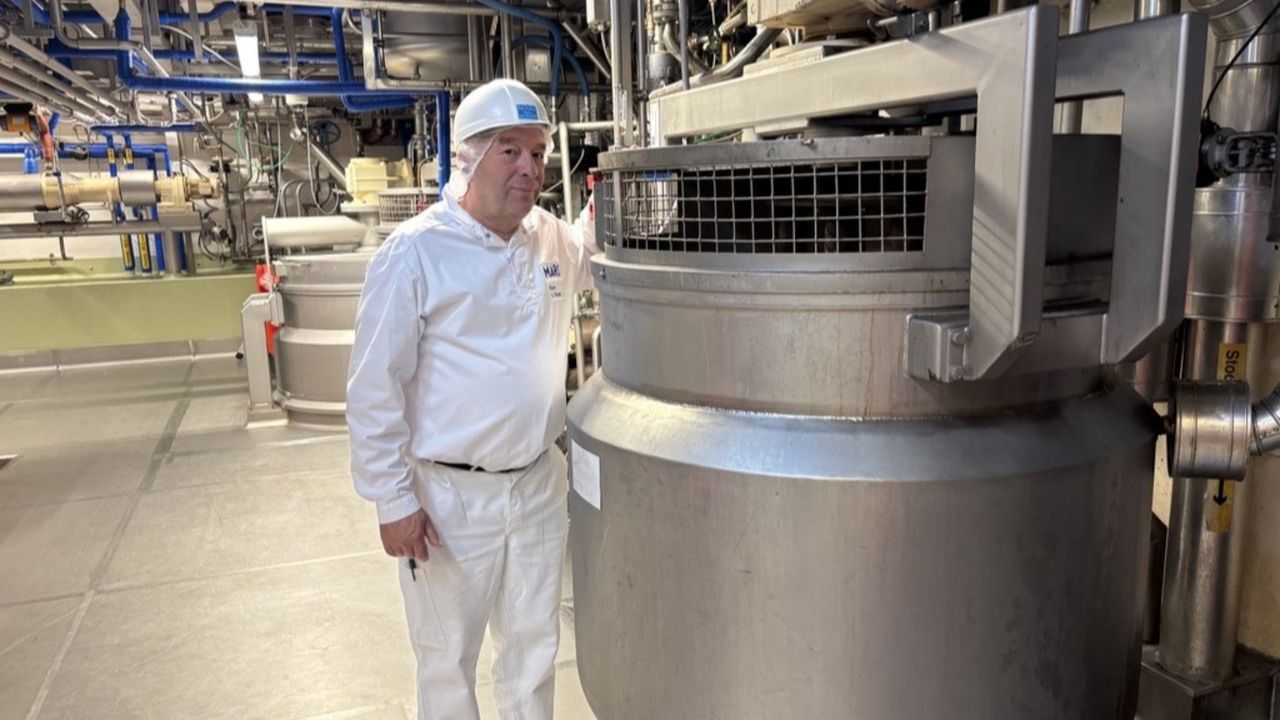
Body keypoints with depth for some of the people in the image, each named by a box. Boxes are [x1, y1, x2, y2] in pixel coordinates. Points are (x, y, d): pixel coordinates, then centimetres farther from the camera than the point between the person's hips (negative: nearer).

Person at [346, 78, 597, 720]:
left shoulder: (552, 238, 2)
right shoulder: (414, 251, -15)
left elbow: (589, 257, 27)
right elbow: (374, 389, -12)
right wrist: (393, 502, -12)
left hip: (541, 484, 5)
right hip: (449, 497, -5)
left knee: (534, 648, 21)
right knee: (448, 658, 14)